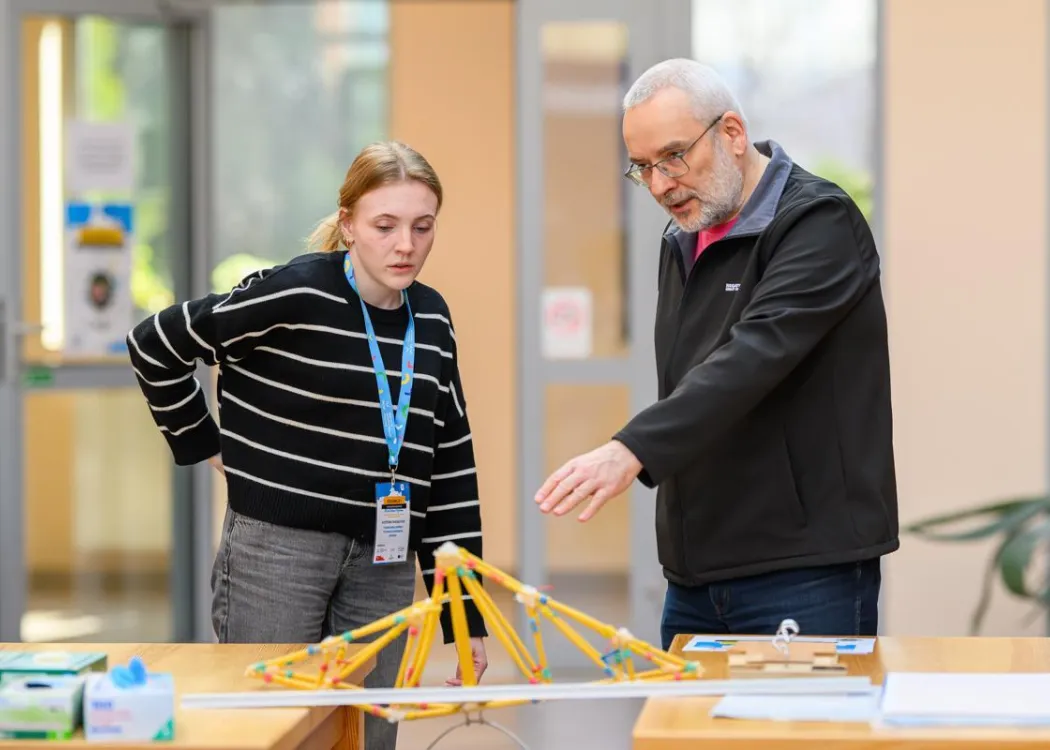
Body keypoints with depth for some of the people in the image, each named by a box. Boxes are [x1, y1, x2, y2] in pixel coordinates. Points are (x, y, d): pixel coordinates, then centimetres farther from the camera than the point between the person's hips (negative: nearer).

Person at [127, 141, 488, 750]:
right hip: (276, 547, -5)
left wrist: (466, 614, 7)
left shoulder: (431, 317, 7)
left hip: (384, 561, 6)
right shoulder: (297, 293, -11)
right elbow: (154, 346, -4)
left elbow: (452, 467, 10)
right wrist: (207, 446, 1)